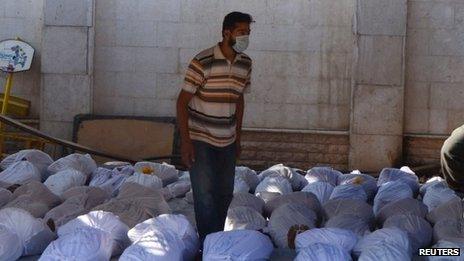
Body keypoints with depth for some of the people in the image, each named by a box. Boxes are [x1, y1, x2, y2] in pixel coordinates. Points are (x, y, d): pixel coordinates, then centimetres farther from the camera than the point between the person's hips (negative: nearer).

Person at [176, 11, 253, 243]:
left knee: (225, 194, 12)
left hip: (227, 141, 6)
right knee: (205, 196, -7)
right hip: (200, 141, -6)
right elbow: (182, 101, -14)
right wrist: (185, 141, -17)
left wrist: (238, 137, 15)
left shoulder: (245, 64, 1)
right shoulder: (203, 63, -19)